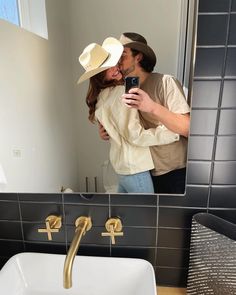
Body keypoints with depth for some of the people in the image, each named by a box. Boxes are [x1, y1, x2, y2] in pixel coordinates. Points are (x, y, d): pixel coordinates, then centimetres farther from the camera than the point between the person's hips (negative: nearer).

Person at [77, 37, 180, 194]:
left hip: (121, 162, 9)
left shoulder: (101, 96, 7)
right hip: (134, 166, -9)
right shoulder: (121, 93, -21)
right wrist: (175, 131, -20)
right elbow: (135, 136, -23)